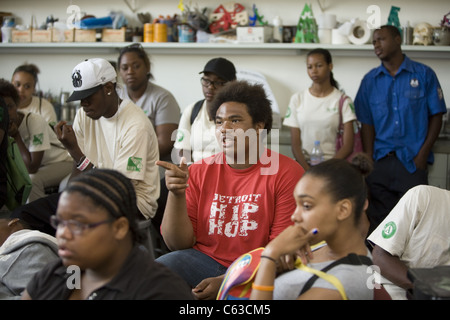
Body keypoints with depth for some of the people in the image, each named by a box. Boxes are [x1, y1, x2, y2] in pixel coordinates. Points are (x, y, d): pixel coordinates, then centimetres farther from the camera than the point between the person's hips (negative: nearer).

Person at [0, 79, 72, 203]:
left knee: (33, 180, -31)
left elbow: (32, 168, -29)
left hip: (62, 162, -6)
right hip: (39, 165, 6)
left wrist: (16, 136, -28)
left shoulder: (35, 120, -27)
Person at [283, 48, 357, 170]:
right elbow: (295, 143, 4)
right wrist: (307, 170, -10)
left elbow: (348, 146, -2)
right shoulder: (297, 99, 9)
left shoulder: (343, 101, 3)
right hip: (304, 163, 1)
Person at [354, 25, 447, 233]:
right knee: (378, 220, 3)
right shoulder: (370, 80, 10)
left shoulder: (424, 74, 3)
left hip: (413, 161, -2)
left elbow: (436, 116, 3)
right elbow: (366, 122, 8)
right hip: (379, 163, 2)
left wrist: (423, 154, -5)